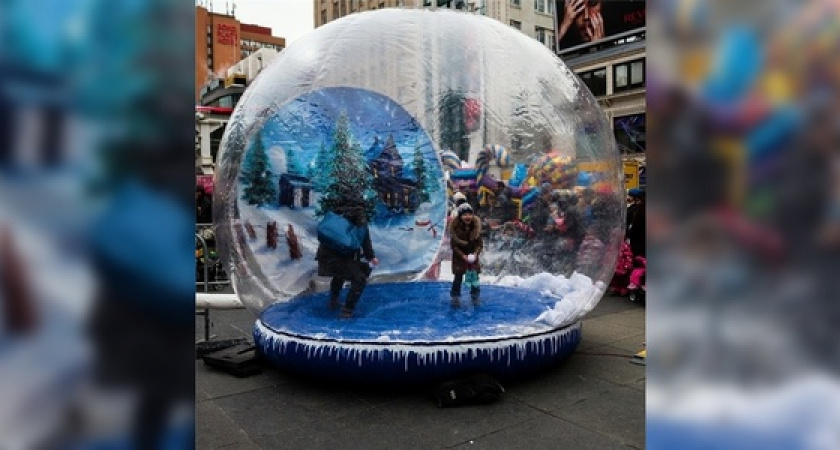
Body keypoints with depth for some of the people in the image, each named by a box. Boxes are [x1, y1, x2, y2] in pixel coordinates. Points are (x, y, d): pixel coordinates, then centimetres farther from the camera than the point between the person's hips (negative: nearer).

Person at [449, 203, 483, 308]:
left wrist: (476, 254, -25)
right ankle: (455, 298, 10)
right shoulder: (454, 225, -22)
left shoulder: (476, 224, -16)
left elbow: (479, 243, -9)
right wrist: (463, 256, -24)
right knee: (458, 277, -3)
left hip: (472, 253, 2)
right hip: (459, 254, -2)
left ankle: (475, 297, 20)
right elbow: (454, 244, -16)